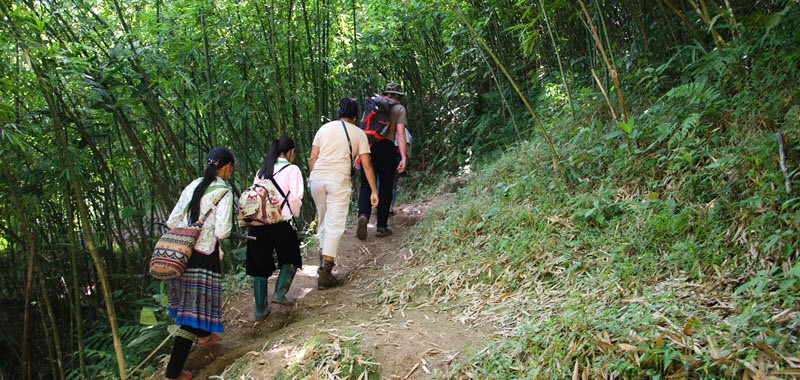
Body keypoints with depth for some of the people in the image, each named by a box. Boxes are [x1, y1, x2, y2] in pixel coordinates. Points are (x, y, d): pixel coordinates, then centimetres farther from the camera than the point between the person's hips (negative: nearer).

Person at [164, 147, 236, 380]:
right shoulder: (223, 192, -11)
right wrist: (227, 232, 4)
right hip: (204, 254, -7)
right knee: (196, 307, 0)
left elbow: (172, 221, 7)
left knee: (189, 297, 27)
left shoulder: (194, 185, 8)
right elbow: (222, 231, -18)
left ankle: (203, 334, 52)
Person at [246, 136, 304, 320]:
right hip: (281, 223, -4)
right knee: (290, 259, 19)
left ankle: (260, 308, 17)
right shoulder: (292, 169, -1)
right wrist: (294, 214, 6)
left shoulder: (261, 171, 14)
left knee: (259, 265, 13)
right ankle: (280, 292, 3)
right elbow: (295, 197, -11)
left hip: (257, 223, 5)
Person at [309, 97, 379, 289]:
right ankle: (325, 273, -8)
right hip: (339, 180, -3)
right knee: (335, 225, -3)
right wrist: (374, 191, 9)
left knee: (322, 220, 20)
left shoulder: (325, 128, 14)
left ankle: (324, 256, 28)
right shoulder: (359, 133, 8)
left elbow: (312, 159, 10)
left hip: (316, 178, 3)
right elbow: (367, 165, 5)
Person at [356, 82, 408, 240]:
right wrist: (403, 158, -7)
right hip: (386, 147, -2)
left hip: (368, 146, 2)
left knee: (366, 186, 6)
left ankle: (363, 215, -20)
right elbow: (400, 134, -3)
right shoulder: (399, 109, 8)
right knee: (385, 188, 7)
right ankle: (381, 227, 9)